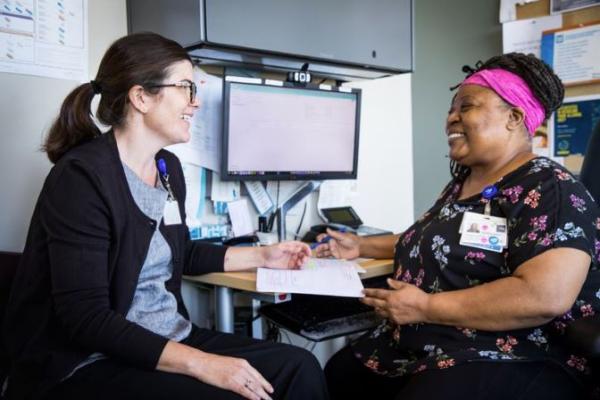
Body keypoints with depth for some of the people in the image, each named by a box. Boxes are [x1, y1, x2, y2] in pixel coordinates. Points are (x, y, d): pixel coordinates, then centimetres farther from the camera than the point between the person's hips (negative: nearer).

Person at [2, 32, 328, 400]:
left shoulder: (168, 167, 6)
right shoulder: (81, 176, -19)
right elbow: (86, 319, -24)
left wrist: (262, 256, 19)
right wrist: (202, 364, -29)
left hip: (168, 340, 8)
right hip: (87, 363, -7)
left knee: (301, 367, -8)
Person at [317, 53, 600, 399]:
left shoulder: (549, 191, -16)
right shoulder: (462, 182, 13)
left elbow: (545, 297, -29)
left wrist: (426, 306, -24)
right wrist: (362, 246, 23)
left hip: (508, 363, -9)